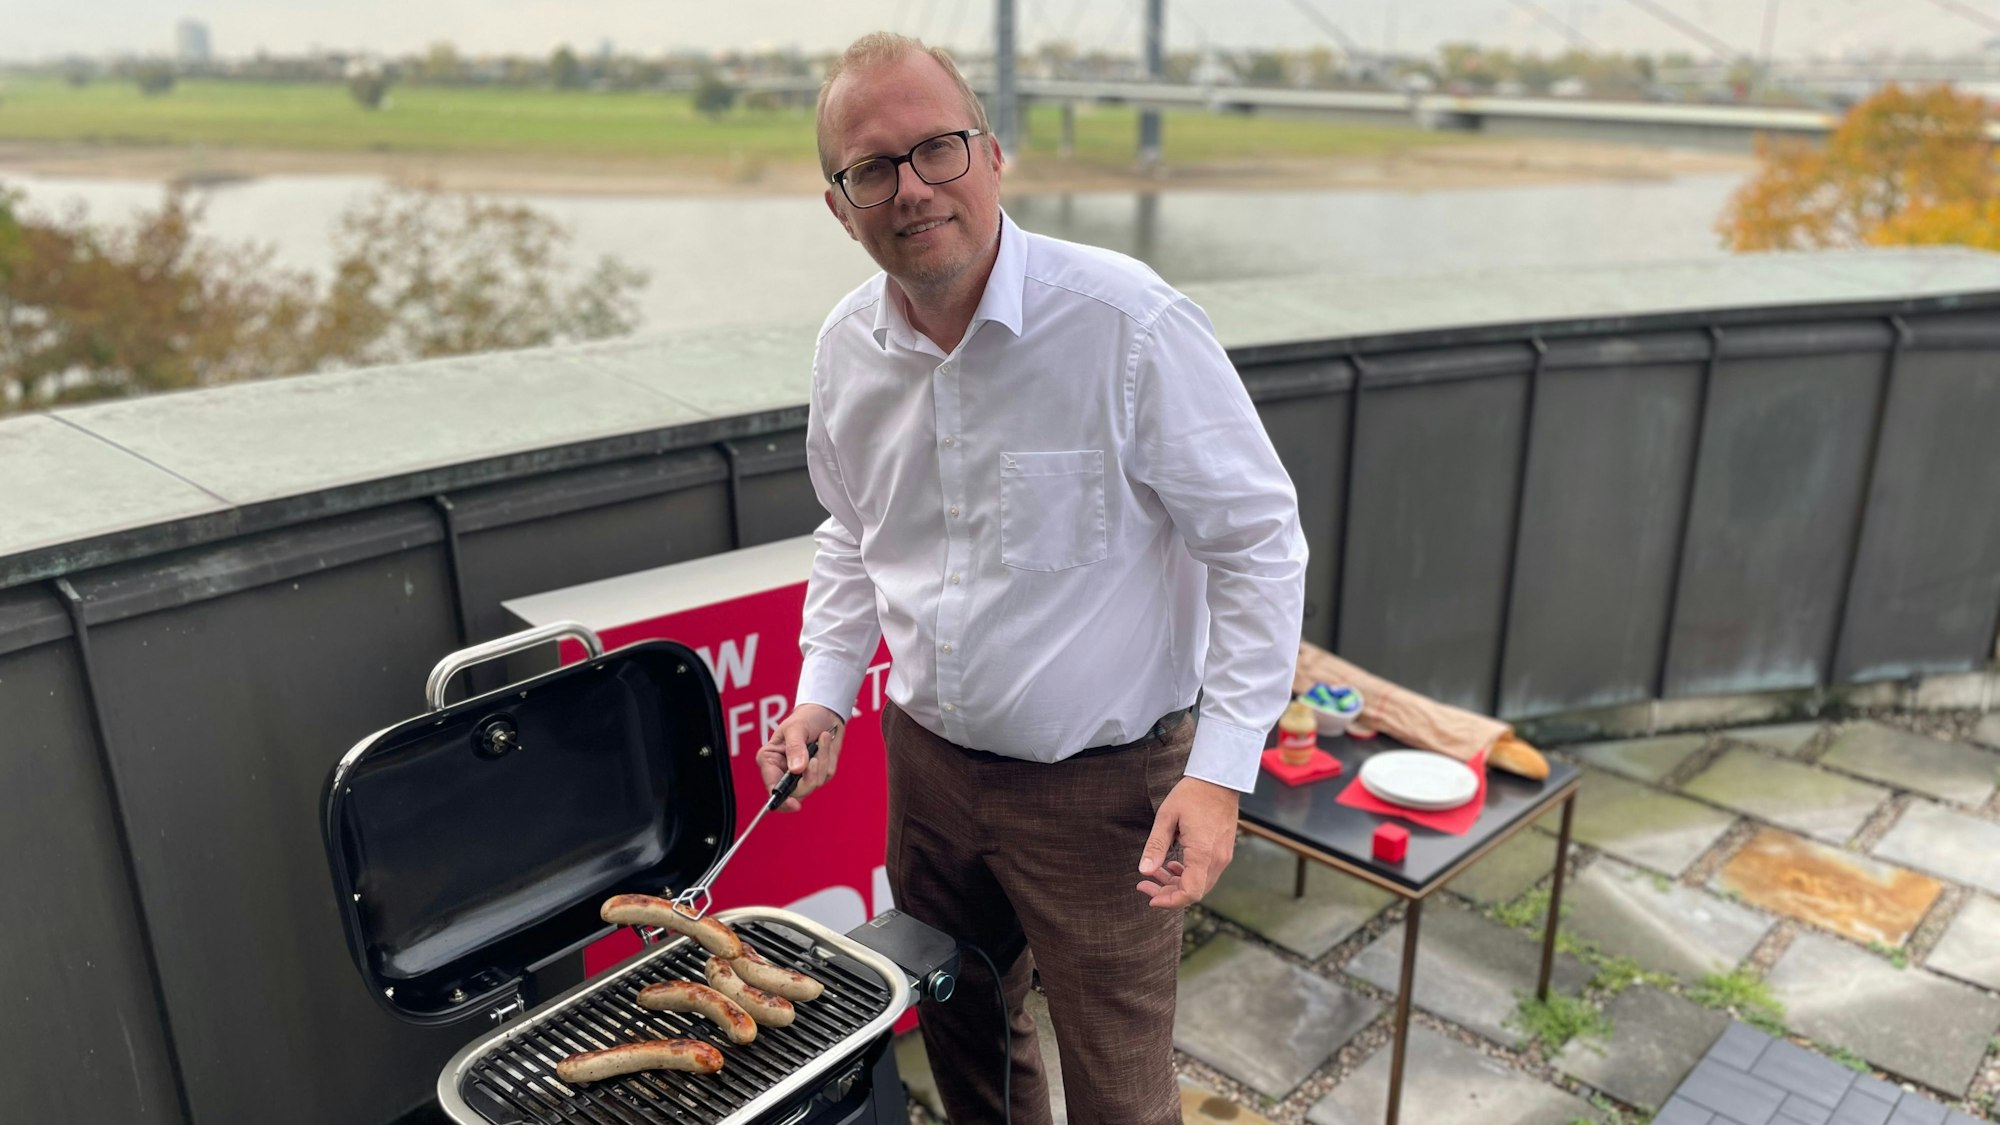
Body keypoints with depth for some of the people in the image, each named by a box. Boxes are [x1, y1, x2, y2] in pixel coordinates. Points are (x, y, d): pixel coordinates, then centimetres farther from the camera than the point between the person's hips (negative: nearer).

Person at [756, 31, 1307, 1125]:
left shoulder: (1127, 320, -21)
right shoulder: (846, 348, -2)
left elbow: (1256, 541, -16)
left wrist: (1220, 771, -19)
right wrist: (824, 692, 5)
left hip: (1101, 785, -5)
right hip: (926, 762, 6)